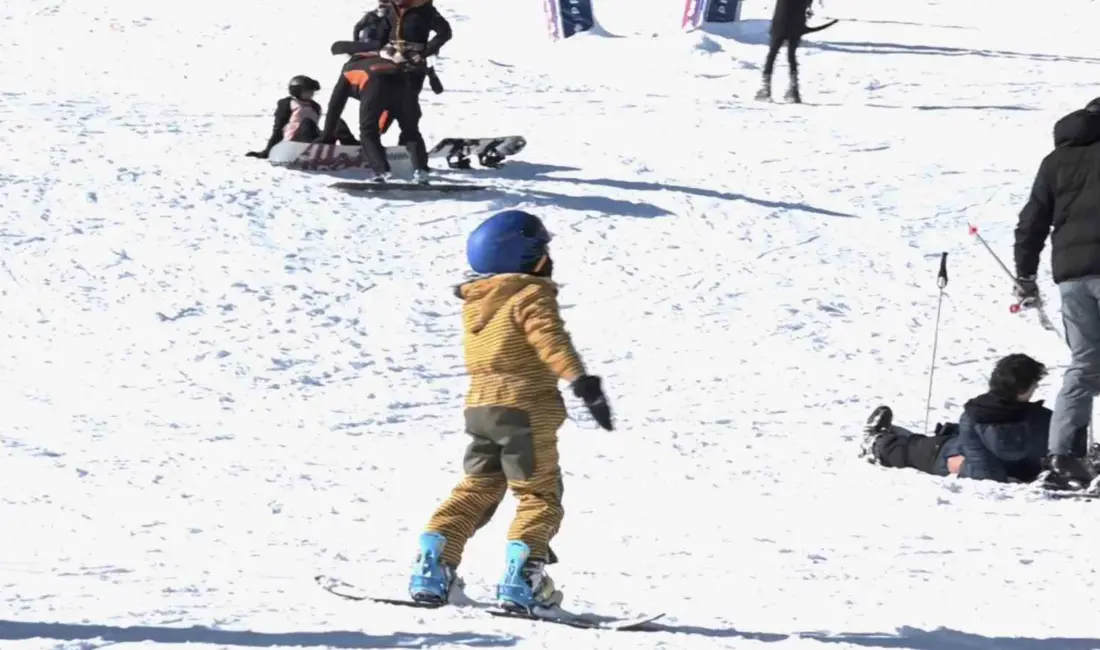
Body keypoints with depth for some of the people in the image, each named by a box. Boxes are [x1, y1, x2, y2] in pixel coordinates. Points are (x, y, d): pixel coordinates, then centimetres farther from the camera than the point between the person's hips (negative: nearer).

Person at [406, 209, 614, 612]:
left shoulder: (473, 302, 12)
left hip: (479, 407, 7)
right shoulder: (532, 296, -10)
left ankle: (431, 568, 6)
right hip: (525, 408, -7)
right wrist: (584, 383, -33)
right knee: (539, 497, 1)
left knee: (474, 492, 17)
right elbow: (552, 341, -24)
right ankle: (521, 579, -14)